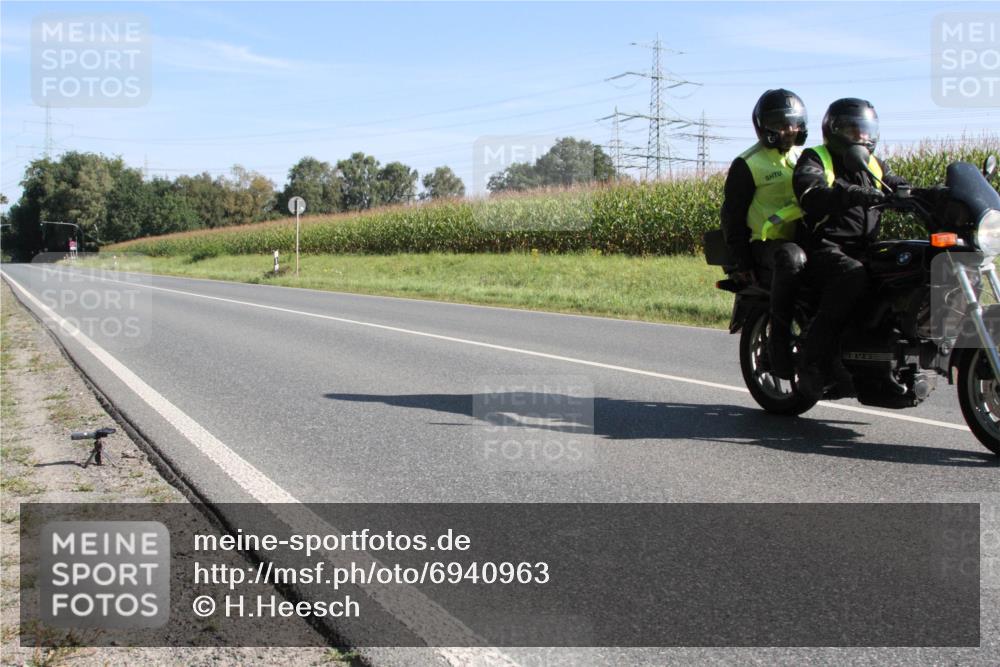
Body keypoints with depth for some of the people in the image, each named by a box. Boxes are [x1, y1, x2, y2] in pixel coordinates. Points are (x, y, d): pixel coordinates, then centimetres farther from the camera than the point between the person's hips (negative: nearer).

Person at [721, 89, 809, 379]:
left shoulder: (806, 158, 20)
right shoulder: (747, 164, 0)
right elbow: (732, 216, -3)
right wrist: (743, 262, -10)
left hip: (807, 239, 7)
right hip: (768, 243, -7)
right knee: (791, 258, -39)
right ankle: (780, 340, -34)